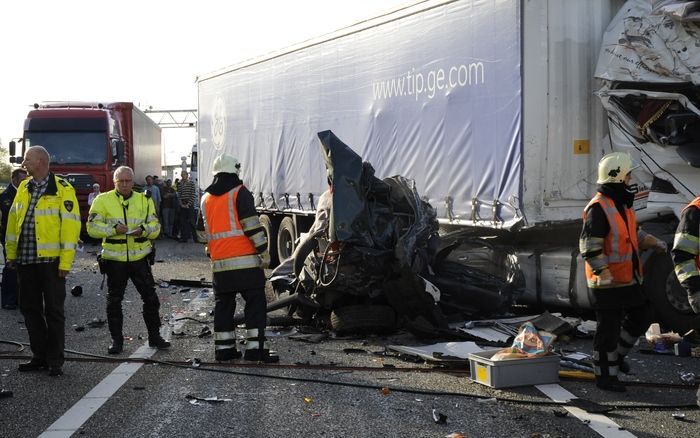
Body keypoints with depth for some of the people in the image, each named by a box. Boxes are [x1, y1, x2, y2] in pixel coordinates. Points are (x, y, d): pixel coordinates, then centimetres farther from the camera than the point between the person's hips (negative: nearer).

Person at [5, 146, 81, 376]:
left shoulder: (62, 189, -8)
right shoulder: (23, 188, 11)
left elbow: (70, 226, -12)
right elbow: (13, 221, 16)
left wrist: (65, 262, -16)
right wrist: (11, 254, 10)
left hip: (51, 261, -6)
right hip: (26, 260, 6)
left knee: (54, 311, 2)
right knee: (30, 309, 11)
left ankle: (55, 361, 11)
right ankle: (40, 356, 23)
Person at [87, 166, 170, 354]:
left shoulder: (144, 200, 7)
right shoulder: (103, 200, -1)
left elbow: (155, 226, 5)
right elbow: (92, 227, -6)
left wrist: (143, 230, -17)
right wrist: (114, 229, -21)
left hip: (140, 257, 2)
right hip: (114, 259, -2)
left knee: (150, 298, 5)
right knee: (114, 301, 6)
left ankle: (154, 336, 18)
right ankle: (116, 340, 17)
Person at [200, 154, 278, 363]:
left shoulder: (206, 198, 15)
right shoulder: (239, 192, -4)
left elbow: (203, 231, 22)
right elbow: (251, 224, -11)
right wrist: (263, 250, -8)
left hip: (220, 262, 6)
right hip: (245, 260, -6)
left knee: (223, 304, 12)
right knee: (255, 303, -2)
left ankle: (224, 347, 13)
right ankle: (255, 347, -7)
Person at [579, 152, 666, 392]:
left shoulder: (622, 203, 13)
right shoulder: (599, 208, -18)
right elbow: (590, 245, -23)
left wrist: (652, 242, 13)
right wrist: (603, 272, -26)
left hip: (627, 279, 10)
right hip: (608, 282, -10)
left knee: (641, 316, 16)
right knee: (609, 327, -1)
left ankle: (617, 353, 34)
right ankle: (605, 376, 11)